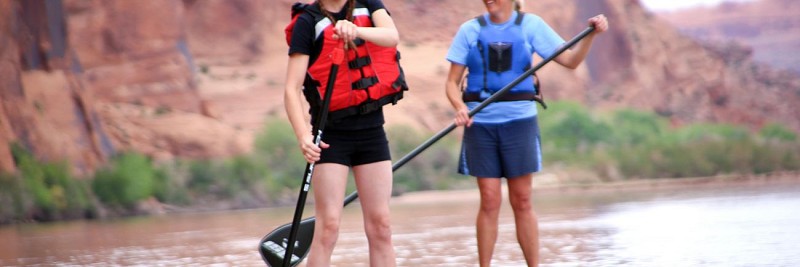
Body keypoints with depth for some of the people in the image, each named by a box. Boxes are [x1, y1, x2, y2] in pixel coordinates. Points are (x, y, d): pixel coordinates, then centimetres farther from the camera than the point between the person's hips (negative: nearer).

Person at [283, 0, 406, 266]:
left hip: (372, 128, 4)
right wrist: (303, 136, -29)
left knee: (380, 225, 4)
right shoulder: (308, 21, -8)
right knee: (328, 226, -10)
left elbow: (392, 36, -18)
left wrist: (357, 31, -39)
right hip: (332, 134, -4)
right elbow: (292, 89, -14)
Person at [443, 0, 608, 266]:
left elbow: (570, 60, -1)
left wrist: (591, 34, -16)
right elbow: (452, 82, 2)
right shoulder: (470, 30, 2)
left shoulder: (531, 25, 2)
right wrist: (460, 107, -16)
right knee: (489, 200, -1)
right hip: (480, 122, 0)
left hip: (519, 121, 0)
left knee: (522, 201, 3)